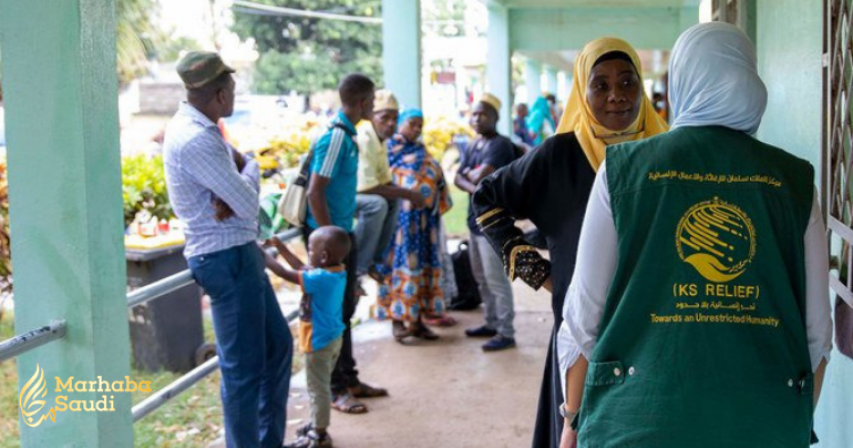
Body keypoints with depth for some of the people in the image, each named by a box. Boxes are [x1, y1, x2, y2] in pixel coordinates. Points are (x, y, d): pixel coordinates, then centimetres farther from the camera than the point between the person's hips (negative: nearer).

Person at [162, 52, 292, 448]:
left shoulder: (195, 128, 11)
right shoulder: (196, 140, -21)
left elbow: (238, 181, 10)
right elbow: (248, 204, -20)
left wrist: (232, 195, -13)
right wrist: (249, 169, 0)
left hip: (239, 254, 11)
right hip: (226, 257, -11)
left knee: (278, 345, 18)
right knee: (244, 367, -2)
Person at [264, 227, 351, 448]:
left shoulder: (320, 278, -29)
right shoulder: (338, 272, -2)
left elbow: (286, 274, -26)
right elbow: (302, 268, 11)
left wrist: (263, 255, -16)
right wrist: (281, 248, 12)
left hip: (320, 341, -9)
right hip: (332, 338, 9)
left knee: (318, 388, 5)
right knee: (321, 386, 23)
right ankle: (318, 424, 38)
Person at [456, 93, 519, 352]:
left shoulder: (500, 145, -14)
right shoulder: (473, 146, 14)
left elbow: (480, 176, -23)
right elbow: (459, 178, 8)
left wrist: (470, 173, -1)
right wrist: (473, 188, -13)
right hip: (475, 219, 9)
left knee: (496, 279, -7)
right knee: (482, 278, 16)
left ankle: (506, 333, -2)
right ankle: (492, 323, 28)